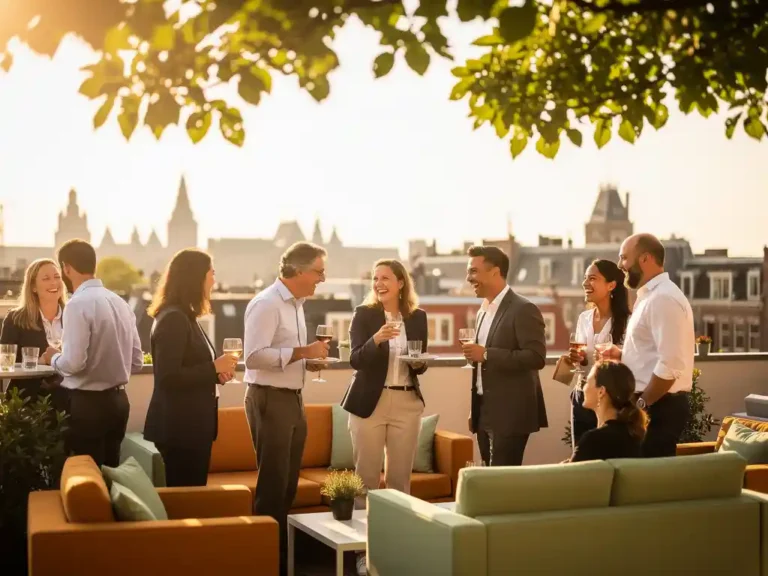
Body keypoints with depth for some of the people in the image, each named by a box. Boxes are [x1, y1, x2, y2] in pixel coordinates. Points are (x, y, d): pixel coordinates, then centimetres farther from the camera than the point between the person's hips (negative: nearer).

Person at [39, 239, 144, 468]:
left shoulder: (78, 304, -15)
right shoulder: (120, 302, 7)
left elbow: (74, 363, -21)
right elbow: (136, 361, 9)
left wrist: (53, 357, -1)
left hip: (87, 404, -7)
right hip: (118, 400, 7)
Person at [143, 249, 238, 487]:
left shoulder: (185, 317, 14)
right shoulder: (173, 318, -17)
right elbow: (168, 378, -24)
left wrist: (216, 372, 4)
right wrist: (214, 367, -18)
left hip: (191, 423, 10)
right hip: (179, 426, -10)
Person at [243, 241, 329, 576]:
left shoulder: (296, 303, 13)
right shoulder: (266, 304, -16)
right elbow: (254, 356, -25)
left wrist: (310, 360, 5)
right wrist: (302, 352, -23)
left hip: (293, 399, 9)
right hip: (270, 399, -9)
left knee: (288, 484, 14)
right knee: (272, 485, -2)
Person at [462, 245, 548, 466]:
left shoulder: (523, 309, -11)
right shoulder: (484, 311, 15)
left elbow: (536, 357, -21)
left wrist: (486, 354, -23)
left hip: (510, 414, -8)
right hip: (485, 413, 8)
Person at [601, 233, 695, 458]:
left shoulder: (663, 298, -17)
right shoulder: (651, 296, 15)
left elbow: (670, 365, -24)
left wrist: (641, 404, -17)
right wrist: (623, 355, 10)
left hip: (658, 406, -10)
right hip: (652, 404, 10)